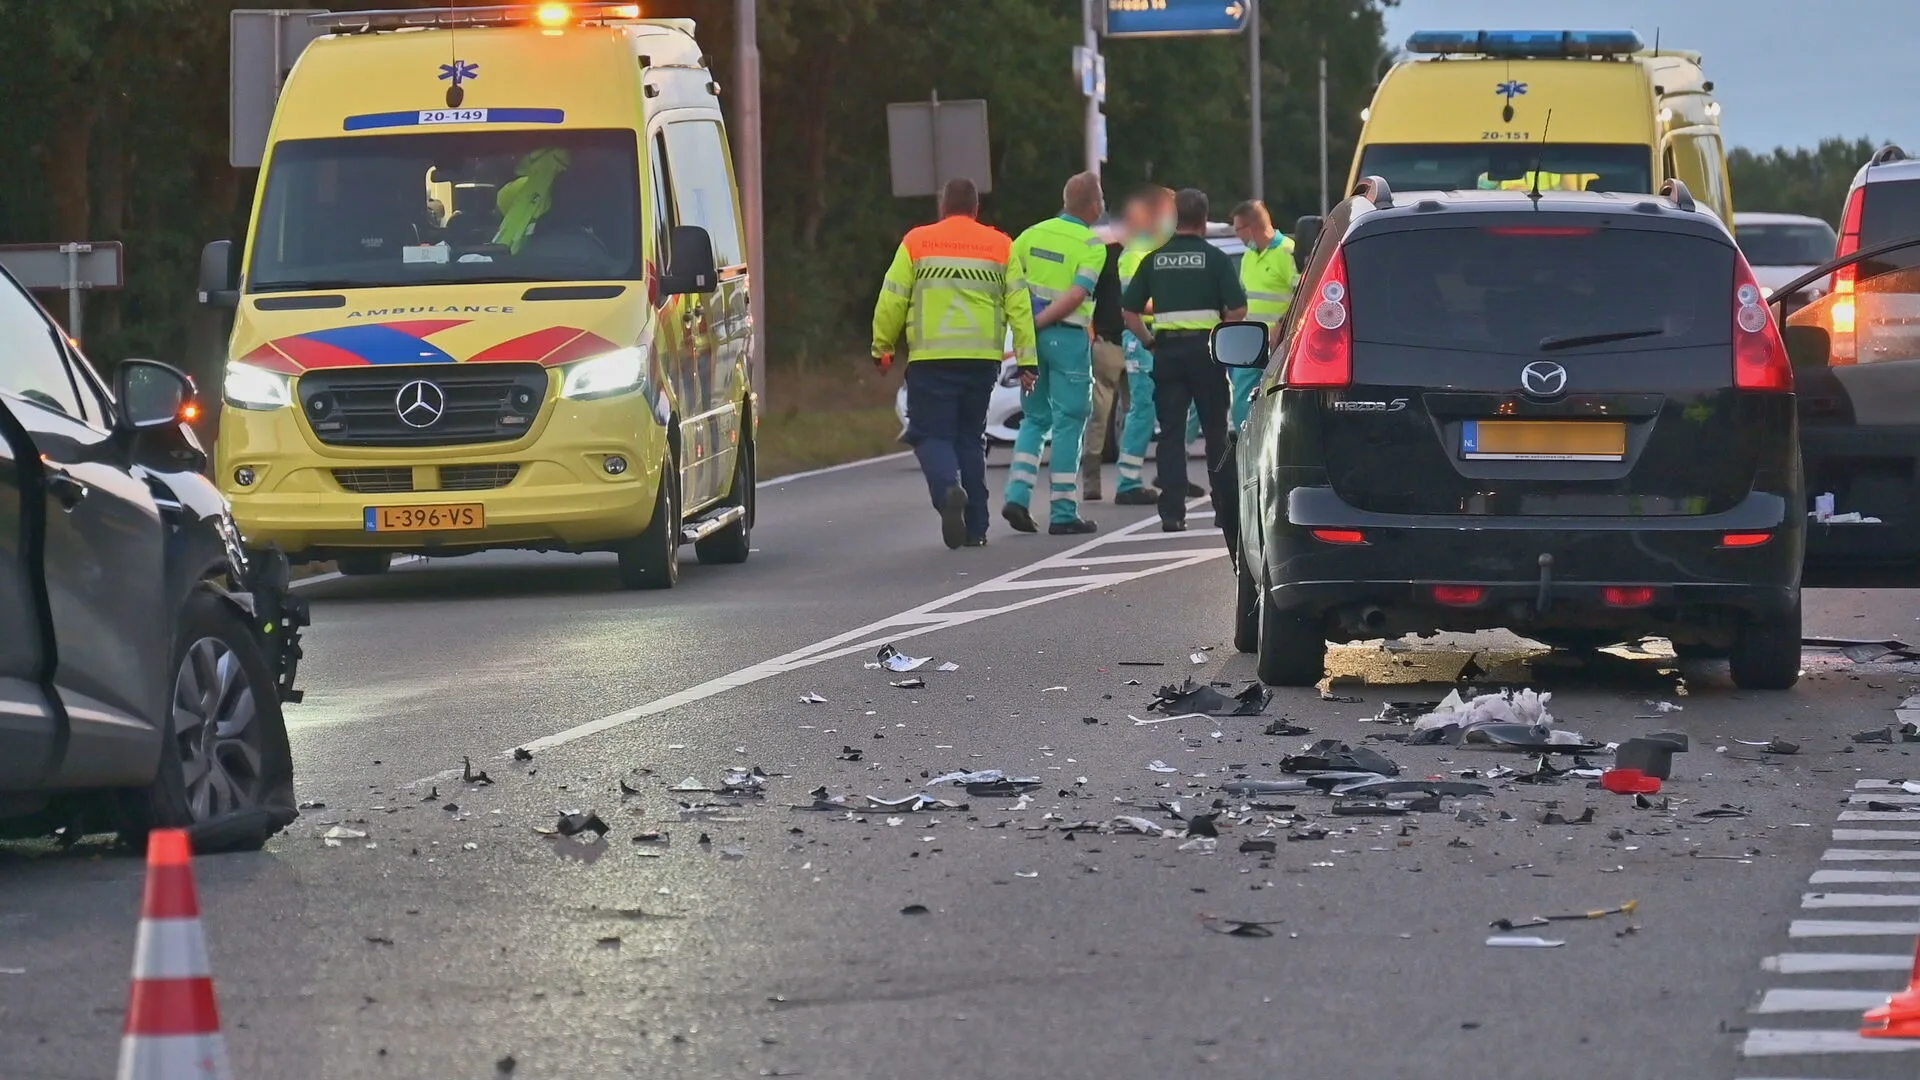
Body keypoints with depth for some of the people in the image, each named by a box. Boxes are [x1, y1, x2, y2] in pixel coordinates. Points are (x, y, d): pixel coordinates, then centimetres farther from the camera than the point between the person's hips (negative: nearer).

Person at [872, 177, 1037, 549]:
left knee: (931, 434, 3)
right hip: (982, 360, 3)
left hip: (931, 360, -3)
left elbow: (891, 301, 0)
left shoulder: (916, 243, 1)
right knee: (971, 438, 14)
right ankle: (976, 528, 12)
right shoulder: (1000, 247, 7)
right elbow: (1019, 305, 4)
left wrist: (883, 347, 12)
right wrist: (1026, 357, 7)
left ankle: (948, 490, -28)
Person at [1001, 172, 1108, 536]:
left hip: (1032, 338, 5)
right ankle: (1063, 513, 2)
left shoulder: (1034, 234, 6)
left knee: (1035, 418, 17)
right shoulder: (1092, 247, -8)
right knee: (1068, 423, 2)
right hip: (1068, 338, -5)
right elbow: (1077, 295, -19)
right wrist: (1038, 322, -14)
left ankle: (1017, 496, 1)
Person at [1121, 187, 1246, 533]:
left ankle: (1172, 512, -6)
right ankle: (1225, 503, 13)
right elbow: (1238, 310, -9)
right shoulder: (1214, 258, -2)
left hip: (1167, 349, 2)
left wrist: (1150, 341, 10)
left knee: (1171, 432, 2)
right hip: (1205, 348, -2)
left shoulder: (1155, 259, 7)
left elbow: (1128, 311, 4)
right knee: (1215, 430, 8)